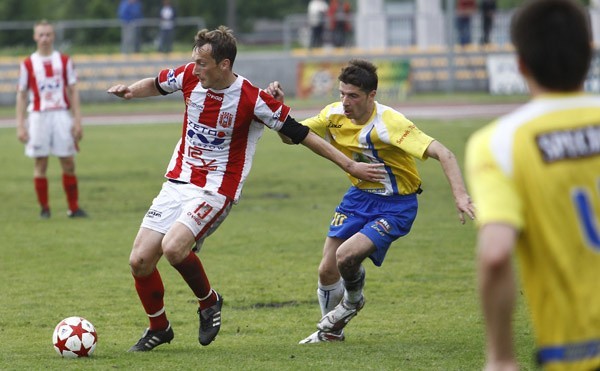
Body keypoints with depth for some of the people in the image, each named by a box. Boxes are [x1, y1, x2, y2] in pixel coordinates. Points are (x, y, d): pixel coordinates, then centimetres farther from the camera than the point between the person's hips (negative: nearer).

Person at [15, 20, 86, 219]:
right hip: (38, 116, -1)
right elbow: (21, 95, 5)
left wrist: (77, 120, 0)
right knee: (40, 164, 0)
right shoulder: (28, 64, 3)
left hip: (62, 115, 1)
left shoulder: (65, 61, 6)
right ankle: (44, 208, 9)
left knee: (68, 163, -1)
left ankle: (74, 208, 6)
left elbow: (73, 91, 7)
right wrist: (20, 125, -1)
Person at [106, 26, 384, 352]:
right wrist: (130, 90, -3)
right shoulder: (189, 76, -4)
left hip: (216, 190, -5)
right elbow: (157, 85, 18)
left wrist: (349, 165, -7)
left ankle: (209, 301, 1)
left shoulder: (253, 99, -18)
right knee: (140, 260, -3)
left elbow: (299, 133, -9)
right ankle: (158, 328, 22)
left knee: (173, 247, -28)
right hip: (177, 182, 5)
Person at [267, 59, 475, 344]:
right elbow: (289, 135, 1)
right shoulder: (335, 115, -9)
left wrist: (459, 195, -46)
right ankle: (331, 330, 33)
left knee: (346, 255, -24)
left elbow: (442, 154, -33)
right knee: (327, 269, 4)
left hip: (396, 205, -6)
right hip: (359, 195, 6)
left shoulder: (389, 124, -29)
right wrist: (278, 106, -18)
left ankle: (352, 300, 12)